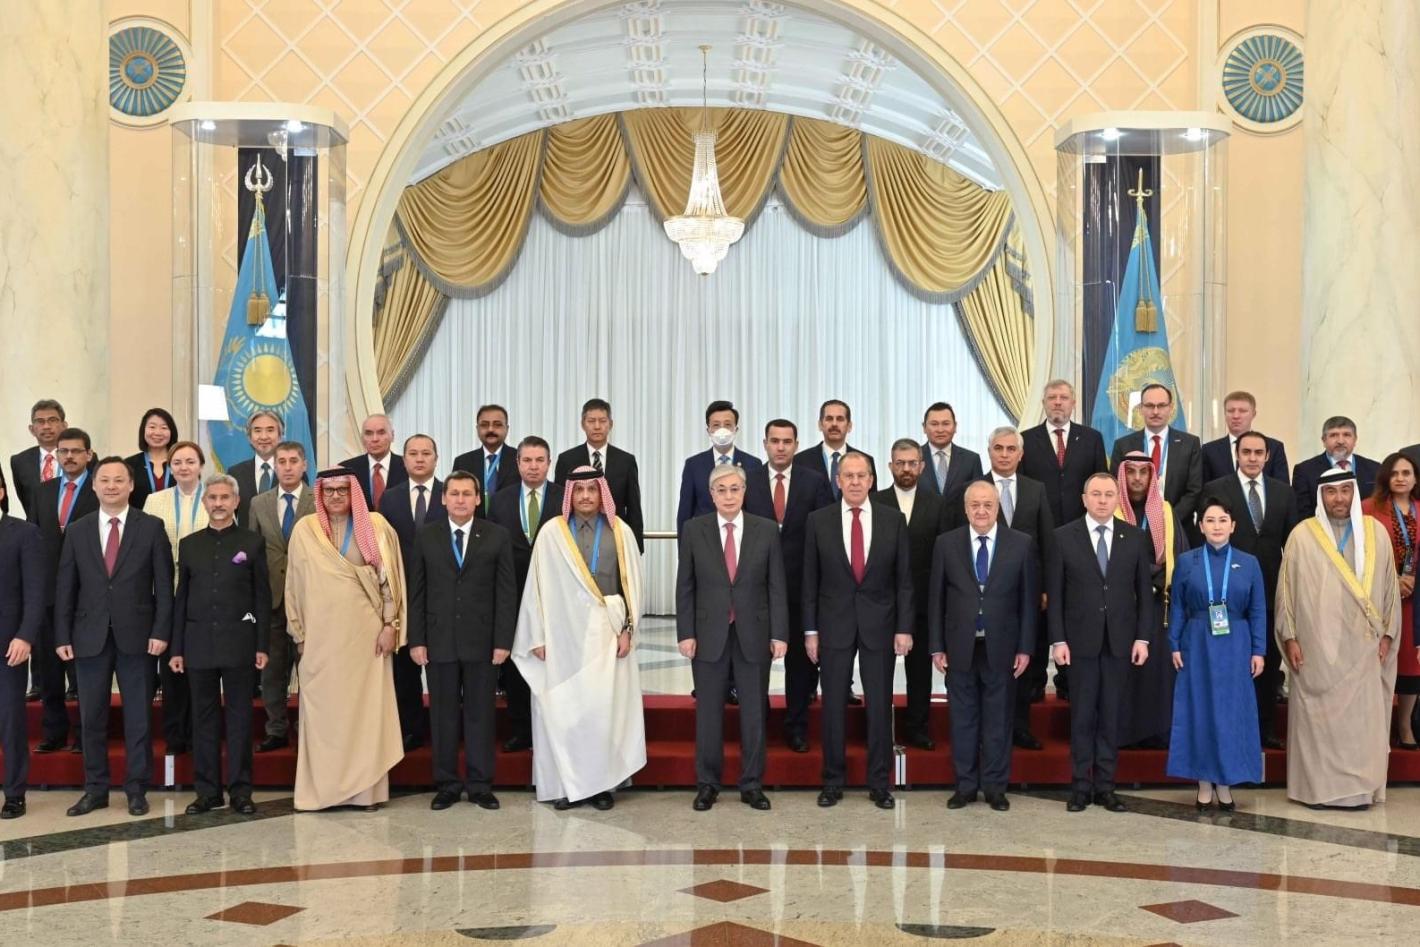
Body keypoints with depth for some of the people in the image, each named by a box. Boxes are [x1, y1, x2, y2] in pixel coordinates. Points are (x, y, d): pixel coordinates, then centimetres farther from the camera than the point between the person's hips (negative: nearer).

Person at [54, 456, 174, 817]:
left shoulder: (151, 527, 1)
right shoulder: (77, 531, 7)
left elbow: (164, 584, -1)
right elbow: (65, 588, 7)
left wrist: (161, 631, -9)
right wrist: (62, 636, 0)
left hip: (136, 636, -2)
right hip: (90, 637, 2)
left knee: (138, 717, 4)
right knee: (92, 718, 7)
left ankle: (136, 790, 13)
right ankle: (95, 789, 18)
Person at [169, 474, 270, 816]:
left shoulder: (253, 543, 4)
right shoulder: (189, 544, 10)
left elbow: (262, 597, 2)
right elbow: (181, 598, 10)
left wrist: (262, 645, -4)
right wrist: (176, 648, 6)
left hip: (239, 643, -2)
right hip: (199, 644, 2)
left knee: (239, 717, 1)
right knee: (204, 718, 6)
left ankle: (240, 790, 7)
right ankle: (207, 791, 12)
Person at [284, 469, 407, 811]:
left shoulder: (375, 526, 0)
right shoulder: (305, 530, 3)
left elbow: (389, 577, 0)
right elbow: (296, 584, 7)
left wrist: (391, 625, -6)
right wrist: (299, 634, 5)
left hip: (366, 633, -1)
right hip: (322, 635, 1)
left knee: (366, 706, 2)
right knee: (323, 710, 3)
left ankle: (367, 788, 8)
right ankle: (323, 788, 9)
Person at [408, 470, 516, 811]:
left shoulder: (497, 536, 2)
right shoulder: (425, 536, 4)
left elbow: (506, 592, 0)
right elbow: (416, 592, 4)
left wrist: (503, 641, -6)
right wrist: (416, 640, -2)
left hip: (482, 641, -1)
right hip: (439, 640, 1)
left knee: (480, 713, 5)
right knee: (443, 715, 6)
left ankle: (480, 785, 13)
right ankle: (447, 784, 15)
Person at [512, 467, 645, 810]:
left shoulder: (620, 532, 4)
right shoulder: (551, 533, 1)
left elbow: (632, 583, 5)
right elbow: (538, 587, 2)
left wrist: (627, 630, -2)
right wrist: (538, 637, -1)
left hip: (605, 634, 0)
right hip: (563, 634, 0)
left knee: (603, 707, -2)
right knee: (561, 710, 0)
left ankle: (601, 783, 7)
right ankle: (564, 784, 9)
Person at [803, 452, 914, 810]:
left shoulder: (893, 520, 0)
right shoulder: (819, 521, 0)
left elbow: (904, 578, 2)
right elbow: (810, 579, 2)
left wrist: (904, 627, -4)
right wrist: (810, 630, -1)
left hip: (879, 625, 0)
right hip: (834, 624, 0)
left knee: (880, 705, 4)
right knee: (833, 705, 6)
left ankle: (879, 783, 15)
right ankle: (833, 781, 17)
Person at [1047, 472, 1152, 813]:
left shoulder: (1135, 538, 5)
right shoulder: (1064, 537, -1)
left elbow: (1144, 592, 6)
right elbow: (1054, 593, -1)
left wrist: (1142, 637, -1)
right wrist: (1058, 640, -7)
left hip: (1120, 640, 2)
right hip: (1081, 640, -1)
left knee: (1111, 714, 6)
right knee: (1082, 714, 3)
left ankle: (1105, 785, 13)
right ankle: (1081, 786, 10)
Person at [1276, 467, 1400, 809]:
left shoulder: (1376, 533, 6)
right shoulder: (1302, 535, 0)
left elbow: (1389, 585, 9)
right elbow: (1286, 588, 1)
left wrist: (1388, 633, 4)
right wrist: (1289, 637, -3)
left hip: (1363, 647, 2)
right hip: (1316, 648, -1)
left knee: (1362, 717, 2)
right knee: (1317, 716, 1)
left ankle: (1358, 788, 10)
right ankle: (1317, 787, 8)